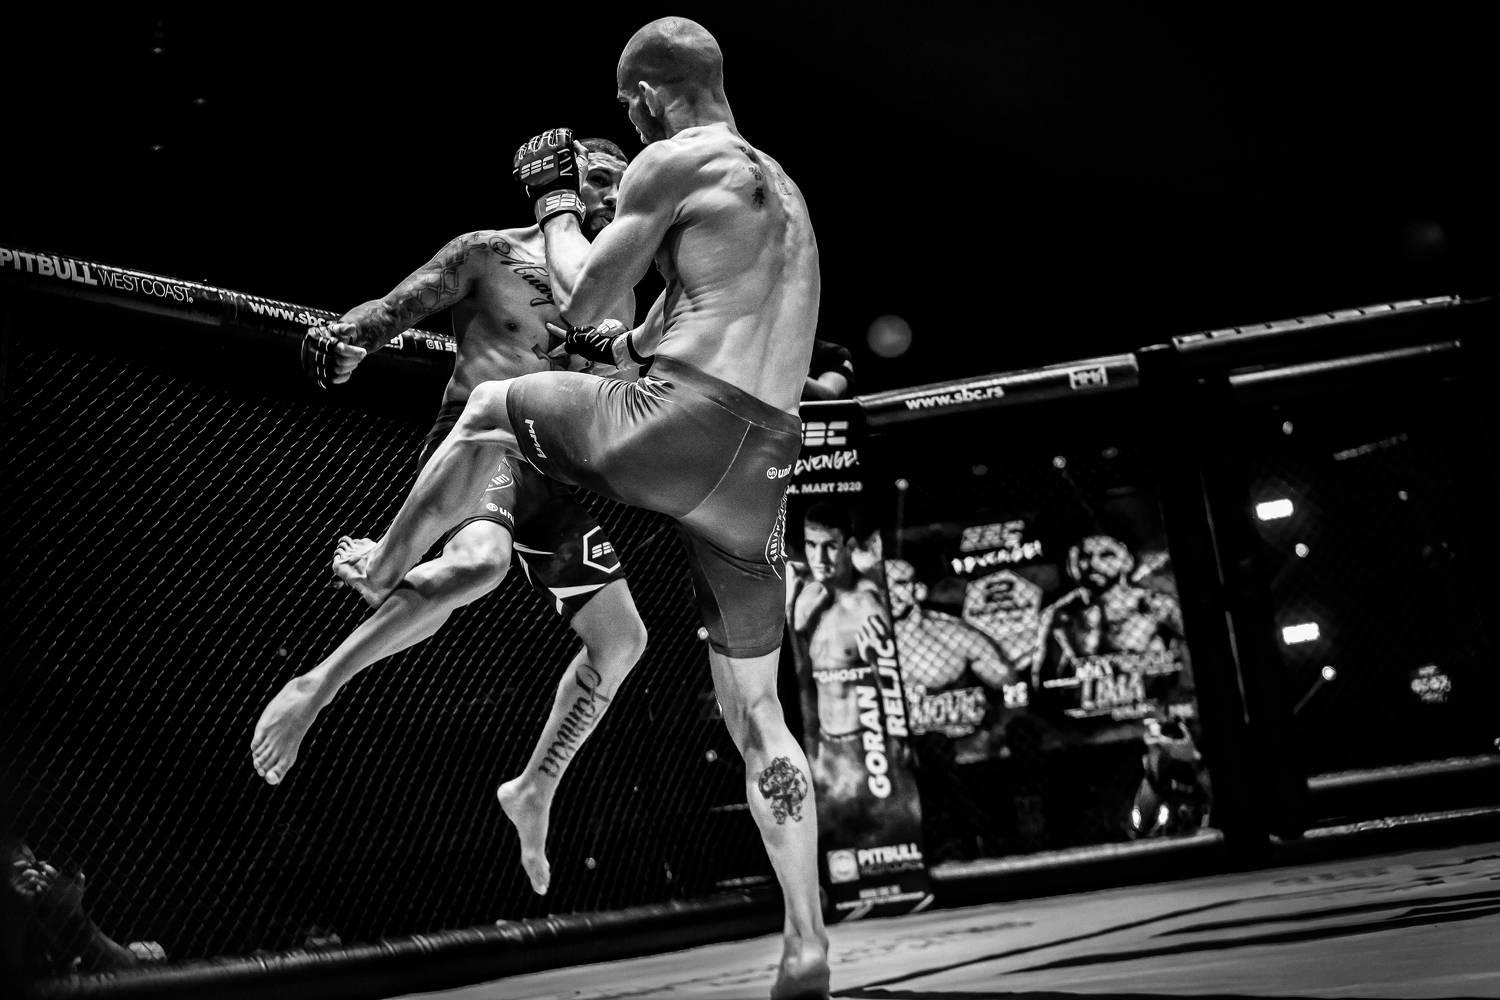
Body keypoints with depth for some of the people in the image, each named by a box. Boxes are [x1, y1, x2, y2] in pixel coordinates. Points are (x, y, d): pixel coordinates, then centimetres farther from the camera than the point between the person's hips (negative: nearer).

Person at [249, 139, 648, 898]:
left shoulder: (618, 298, 16)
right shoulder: (489, 253, 1)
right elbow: (393, 310, -4)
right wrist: (344, 340, -24)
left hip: (555, 472, 7)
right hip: (479, 440, -7)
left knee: (621, 641, 4)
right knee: (477, 562, -40)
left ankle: (534, 790, 21)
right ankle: (316, 687, -24)